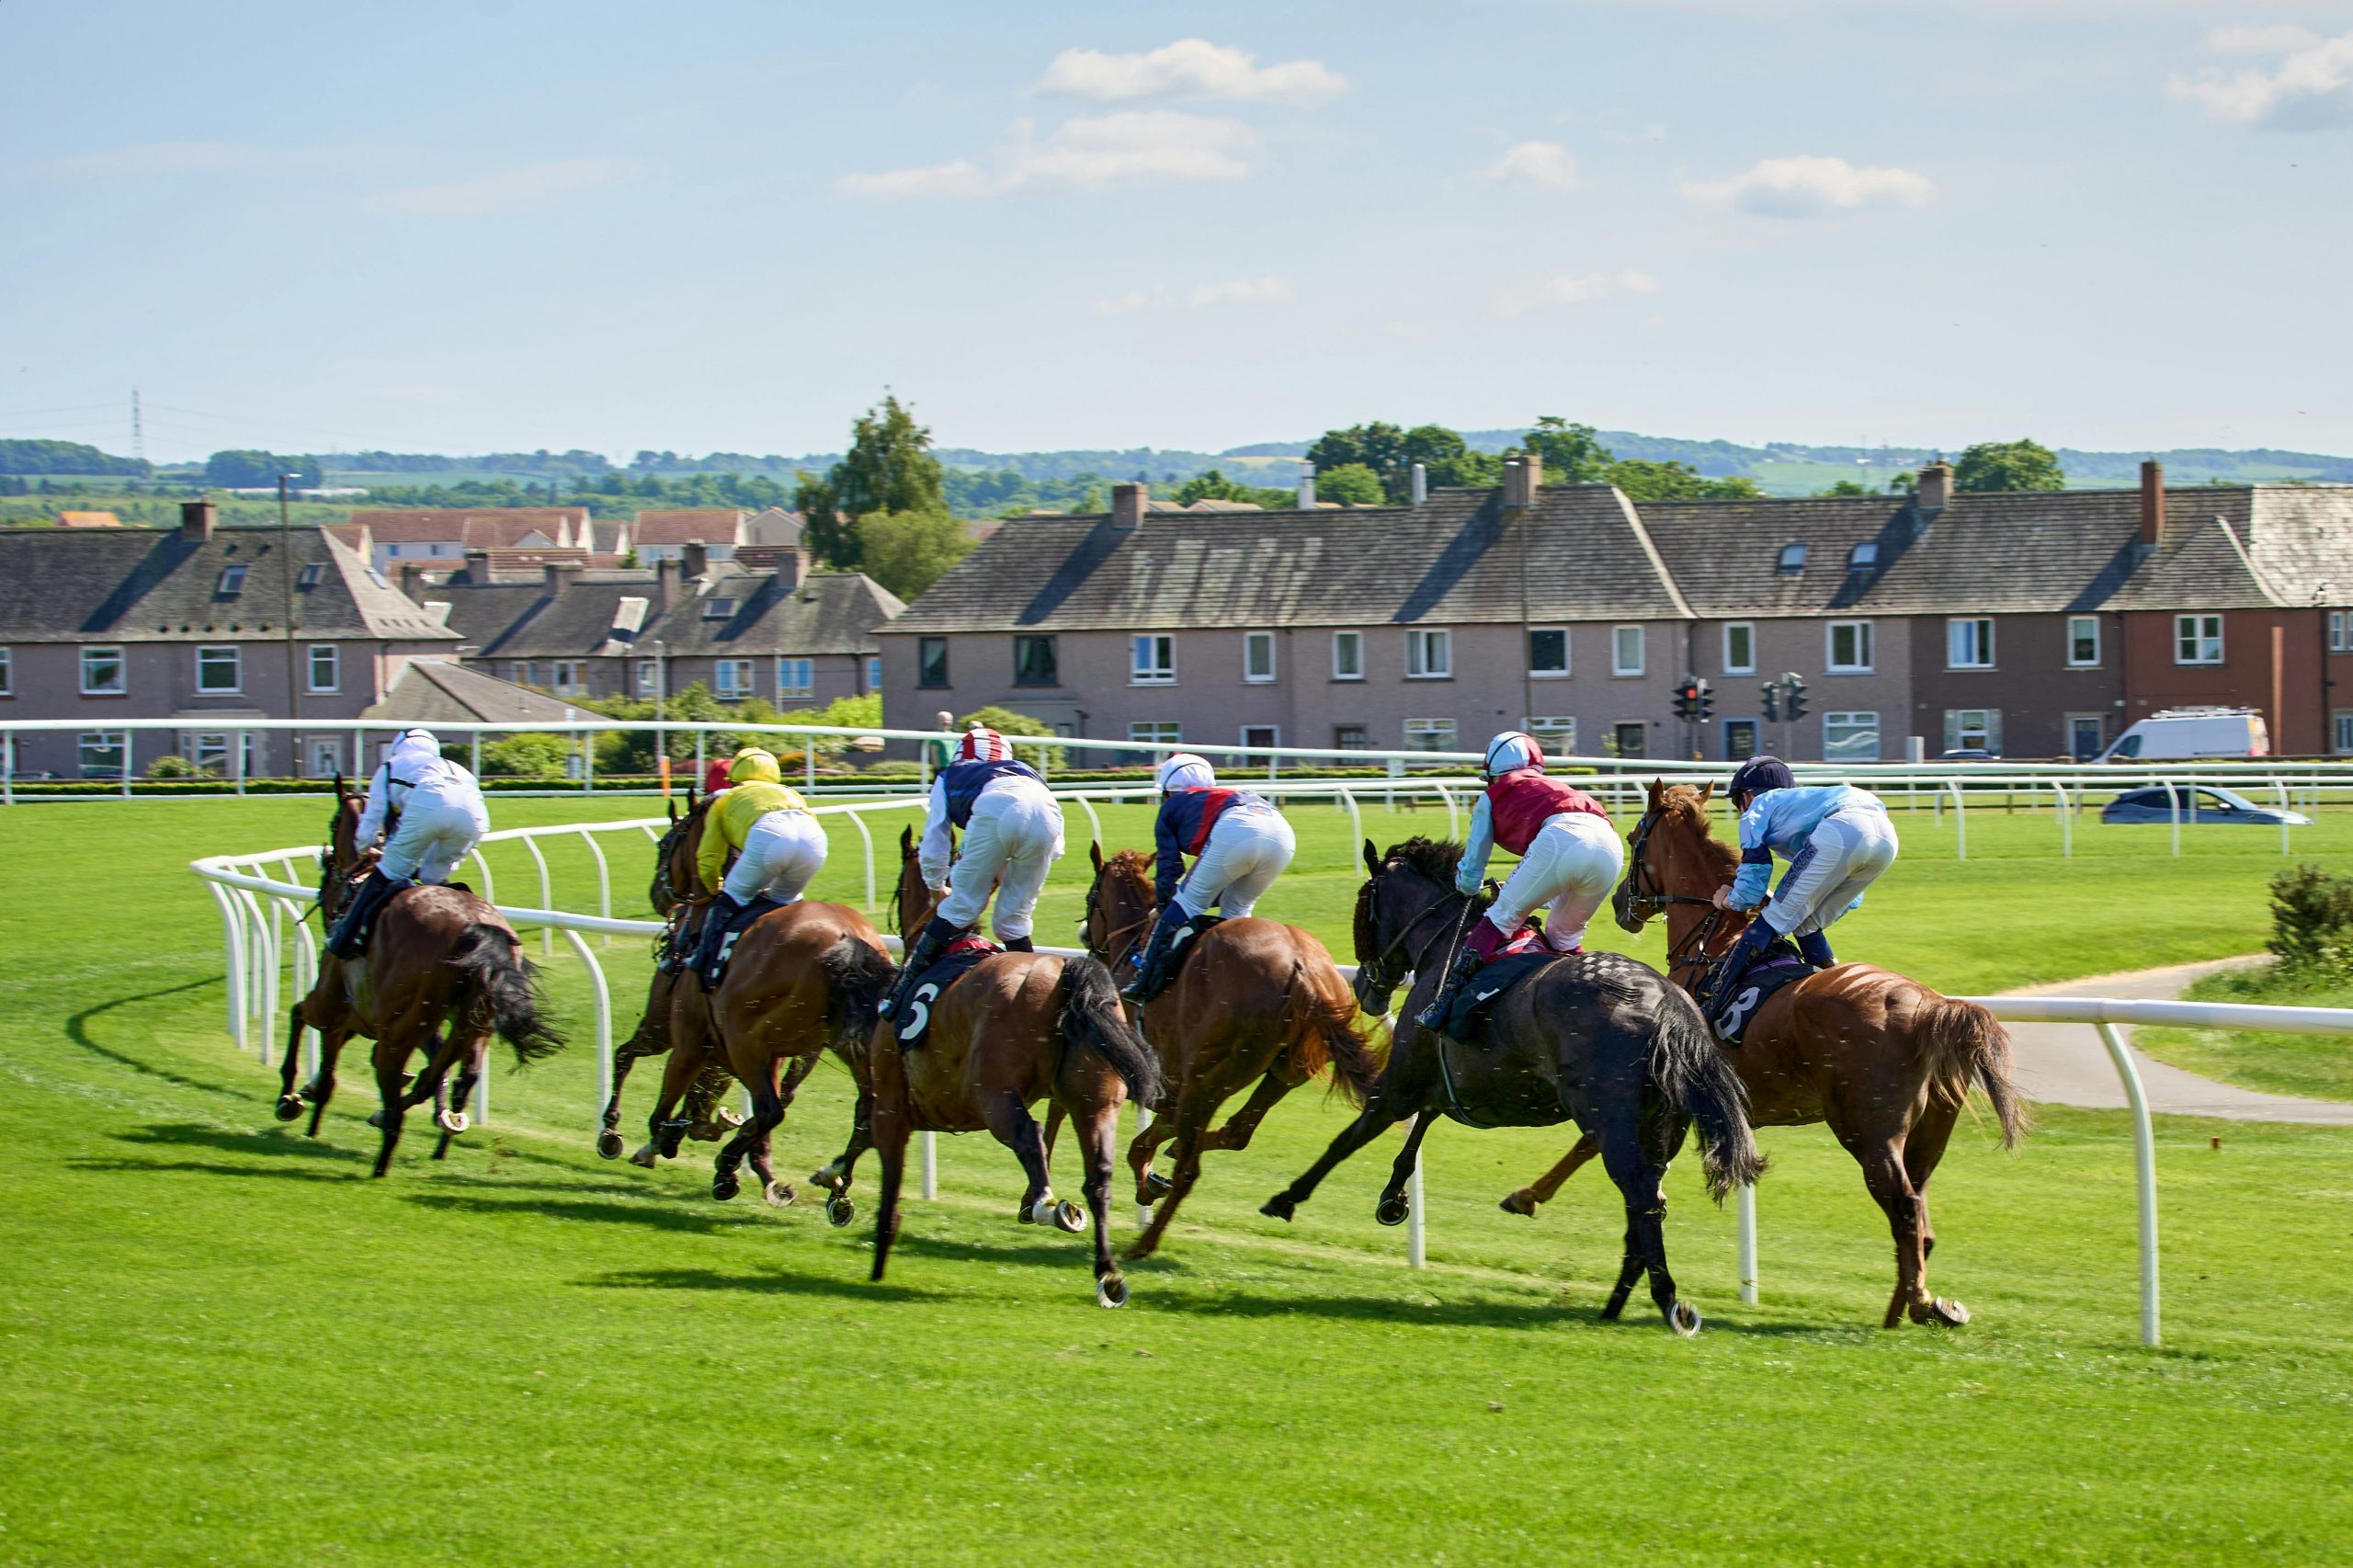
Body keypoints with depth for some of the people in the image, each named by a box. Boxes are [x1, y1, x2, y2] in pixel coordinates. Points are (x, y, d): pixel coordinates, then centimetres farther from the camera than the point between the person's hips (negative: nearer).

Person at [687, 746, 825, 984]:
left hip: (768, 834, -3)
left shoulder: (725, 800, 34)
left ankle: (706, 962, 6)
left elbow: (708, 860, 31)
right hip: (814, 837, 4)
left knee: (733, 898, 15)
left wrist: (717, 891, 50)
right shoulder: (791, 794, 44)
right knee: (786, 901, 29)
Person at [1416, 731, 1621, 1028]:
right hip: (1611, 846, 5)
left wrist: (1466, 886, 54)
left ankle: (1447, 998, -7)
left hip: (1560, 839, -5)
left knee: (1502, 917, 5)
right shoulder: (1553, 788, 41)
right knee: (1565, 936, 23)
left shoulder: (1492, 796, 27)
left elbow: (1469, 878, 32)